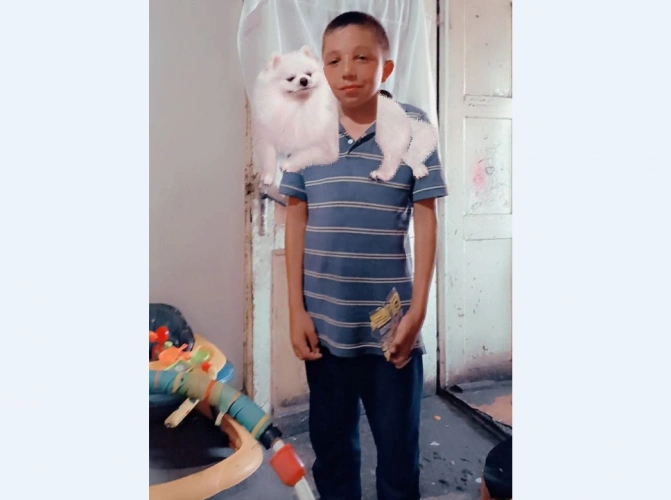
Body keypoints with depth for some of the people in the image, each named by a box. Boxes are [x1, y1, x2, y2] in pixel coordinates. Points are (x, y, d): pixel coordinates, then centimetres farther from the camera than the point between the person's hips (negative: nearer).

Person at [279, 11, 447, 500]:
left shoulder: (413, 126, -4)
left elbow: (426, 220, -3)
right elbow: (296, 221, 3)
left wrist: (417, 310, -6)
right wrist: (296, 308, 0)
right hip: (324, 321, 2)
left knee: (399, 445, 17)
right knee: (331, 442, 19)